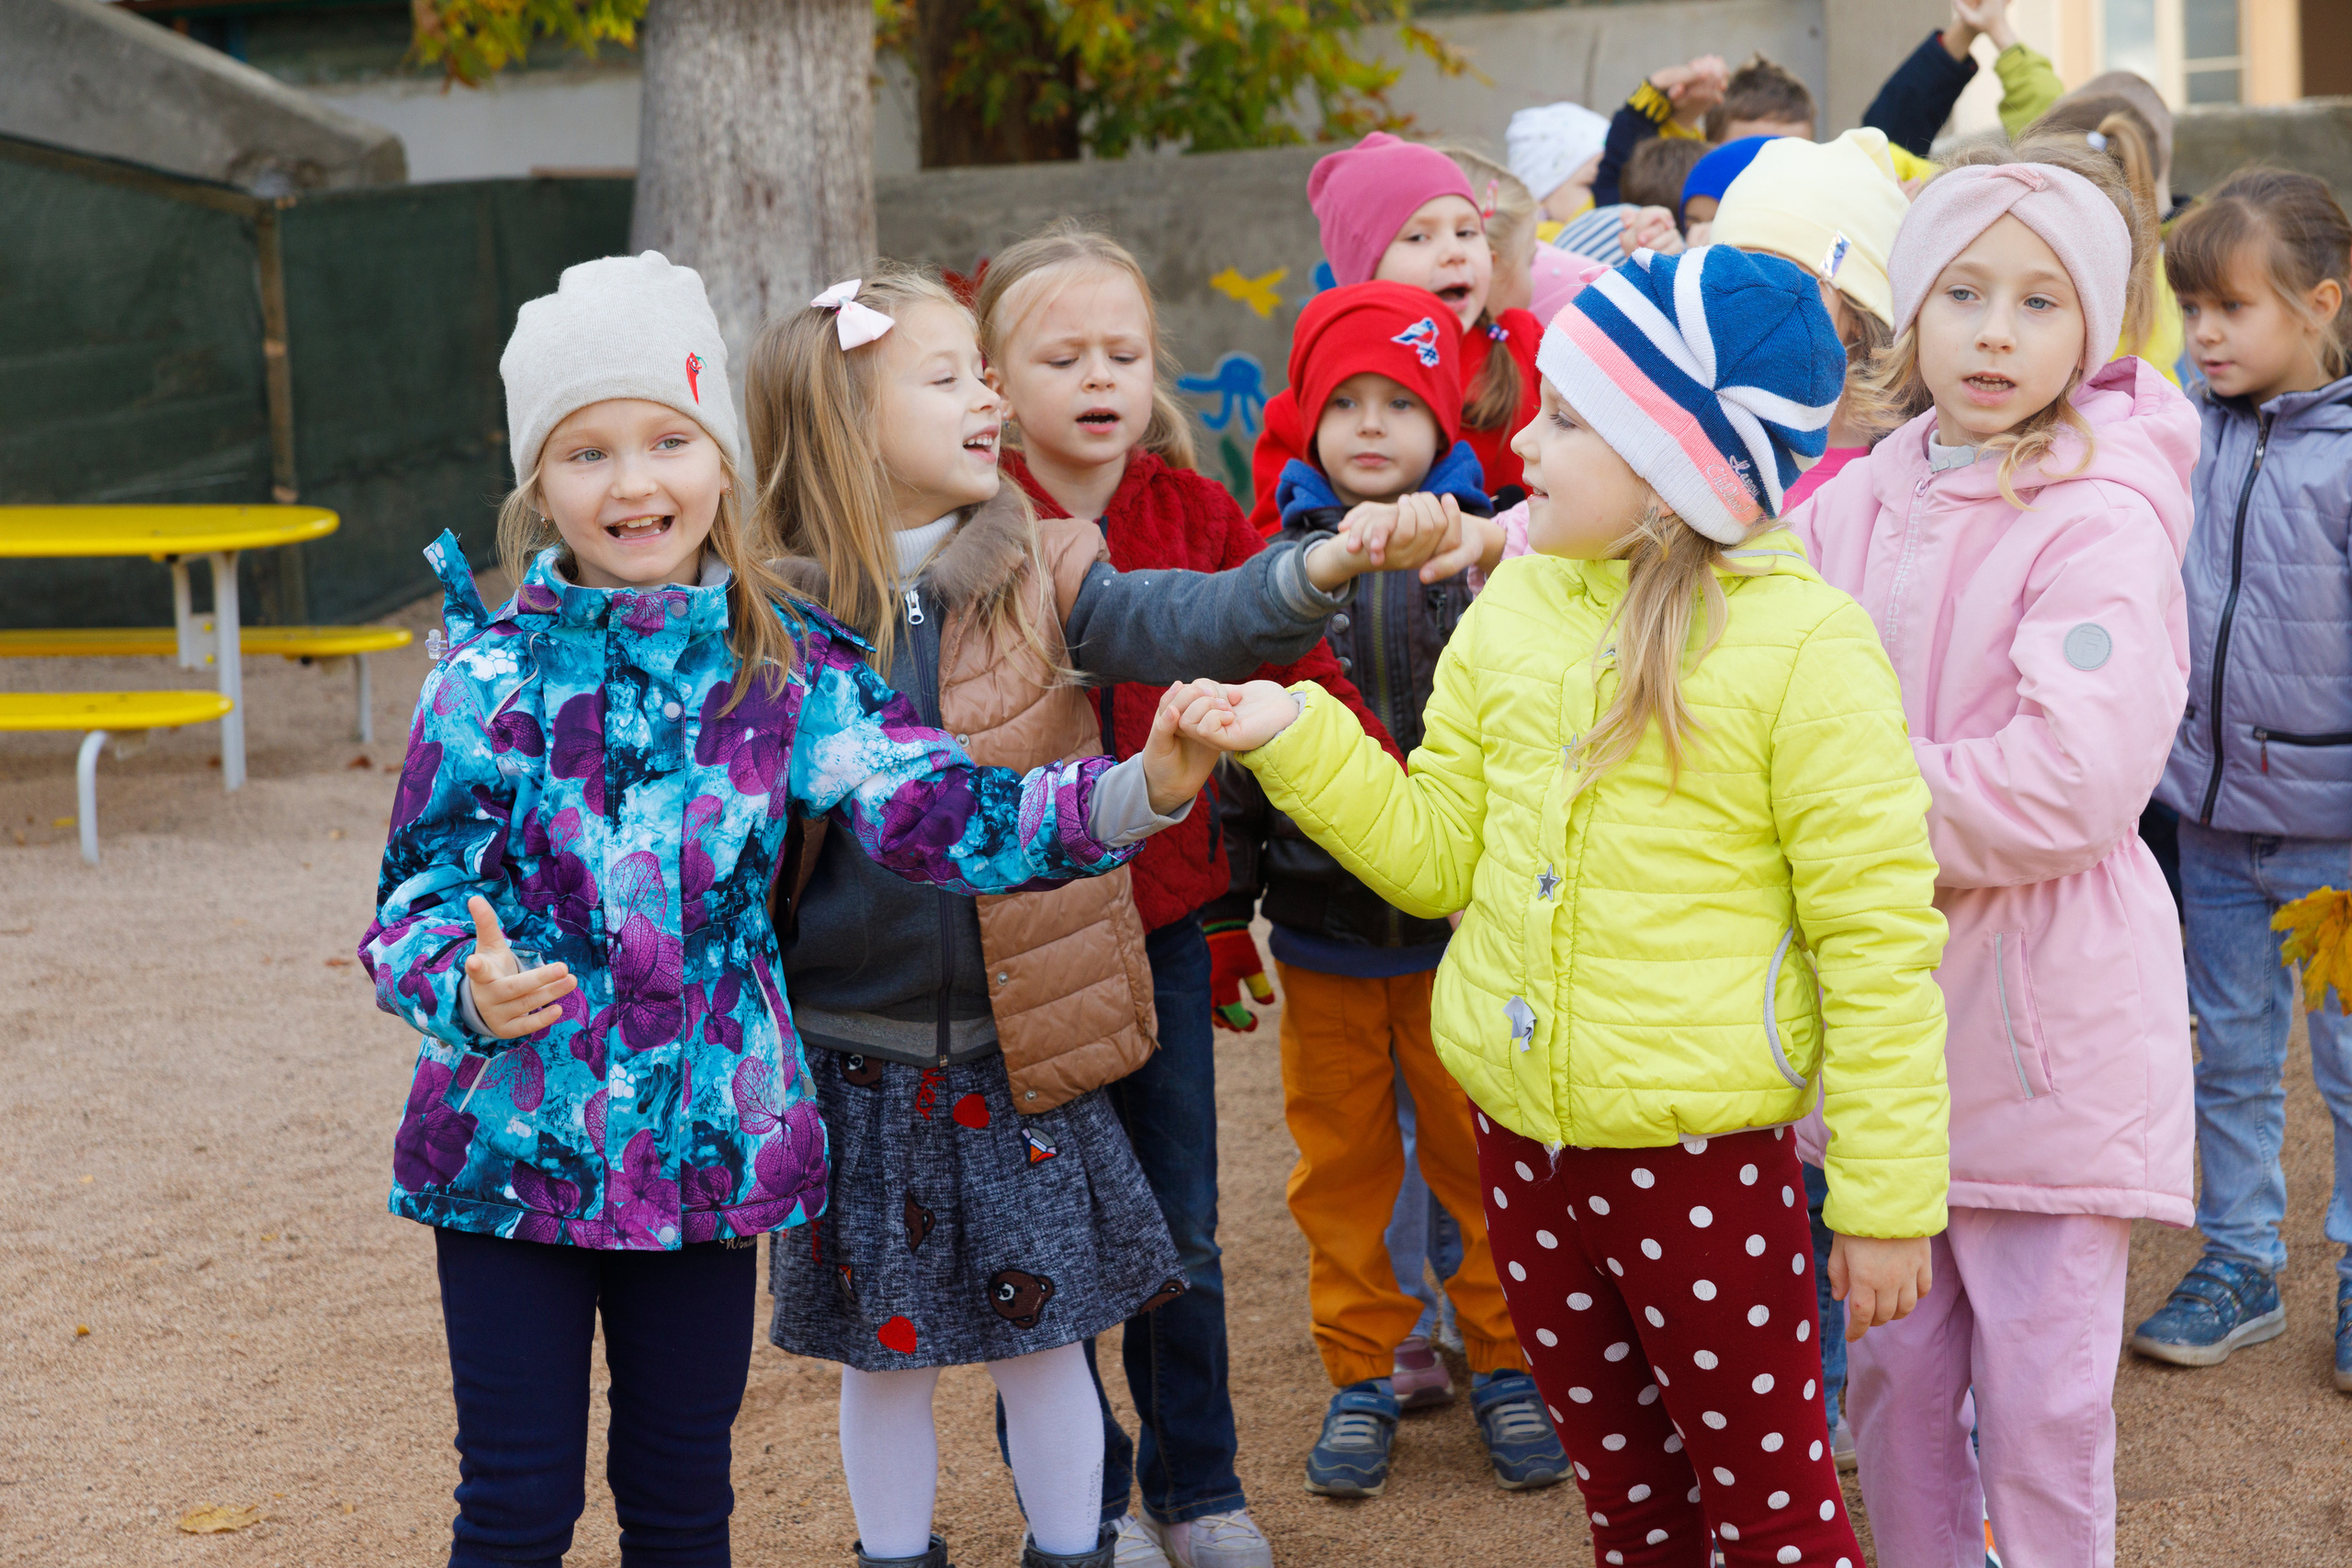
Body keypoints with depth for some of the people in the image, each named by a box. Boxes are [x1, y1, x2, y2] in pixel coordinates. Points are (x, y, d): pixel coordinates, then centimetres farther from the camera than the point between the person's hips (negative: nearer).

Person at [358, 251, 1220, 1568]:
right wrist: (468, 987, -29)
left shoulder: (786, 666, -2)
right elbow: (414, 899, -5)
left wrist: (1137, 791, -30)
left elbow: (935, 806, -14)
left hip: (710, 1148, 2)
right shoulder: (493, 675, -7)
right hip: (512, 1147, -2)